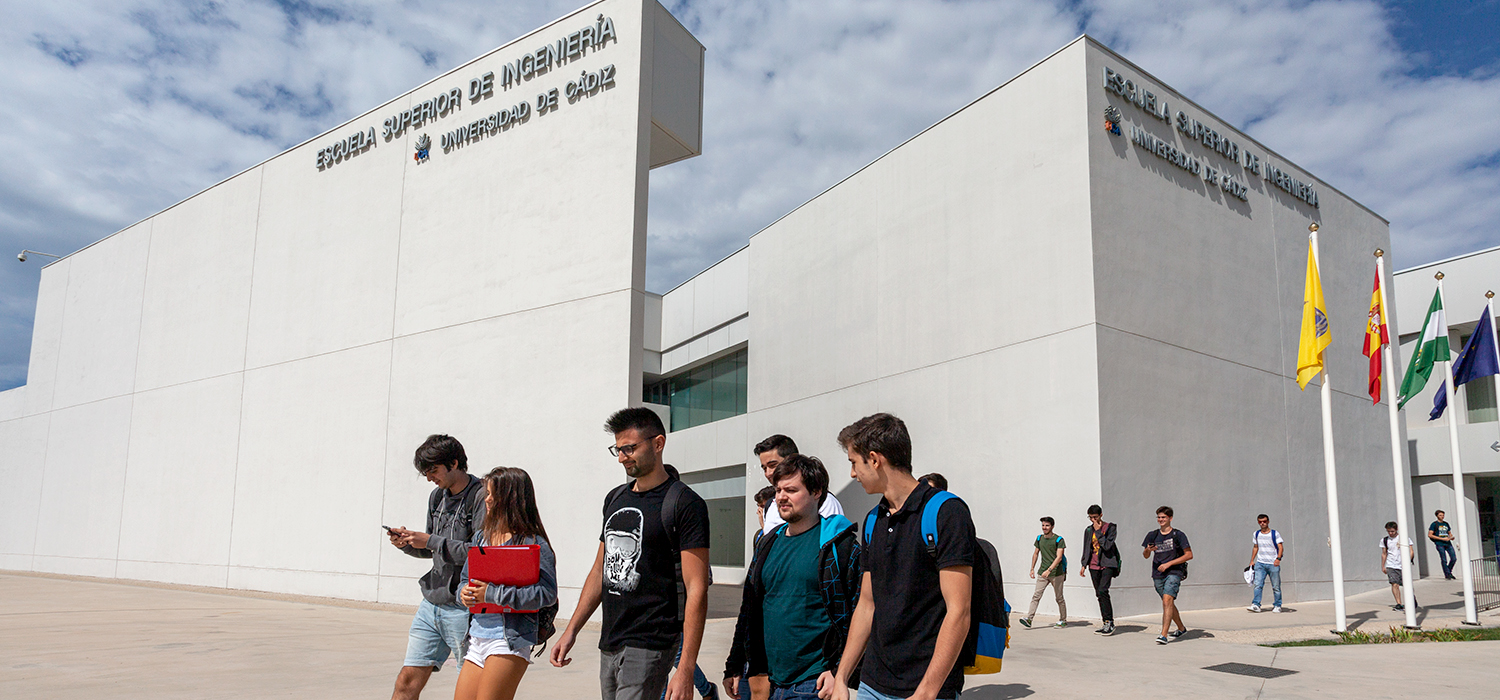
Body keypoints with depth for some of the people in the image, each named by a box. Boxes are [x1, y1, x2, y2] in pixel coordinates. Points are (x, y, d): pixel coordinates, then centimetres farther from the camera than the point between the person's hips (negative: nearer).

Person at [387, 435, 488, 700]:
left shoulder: (481, 497, -12)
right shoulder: (437, 496, 13)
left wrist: (430, 541, -16)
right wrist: (408, 543, 2)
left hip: (464, 608, -7)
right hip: (431, 604, 7)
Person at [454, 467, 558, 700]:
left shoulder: (533, 544, -11)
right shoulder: (481, 537, 12)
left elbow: (547, 593, -20)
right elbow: (466, 579, 21)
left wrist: (492, 593, -19)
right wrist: (464, 594, -4)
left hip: (510, 639, -7)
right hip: (477, 636, 7)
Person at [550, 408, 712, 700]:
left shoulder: (684, 504, -10)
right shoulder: (615, 499, 13)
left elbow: (696, 590, -14)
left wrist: (686, 670, -19)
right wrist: (571, 630, 16)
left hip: (649, 646, -7)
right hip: (609, 644, 7)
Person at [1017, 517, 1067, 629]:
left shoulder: (1058, 539, -8)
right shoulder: (1039, 538, 9)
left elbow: (1059, 557, -16)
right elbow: (1035, 554, 20)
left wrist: (1049, 570, -25)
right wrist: (1032, 569, 15)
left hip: (1057, 573, -4)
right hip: (1042, 573, 4)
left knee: (1059, 598, 6)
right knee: (1036, 595, -7)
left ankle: (1063, 620, 20)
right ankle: (1029, 618, -13)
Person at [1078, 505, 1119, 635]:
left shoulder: (1110, 527, -2)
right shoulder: (1088, 530, 14)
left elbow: (1107, 545, -14)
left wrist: (1098, 531, -13)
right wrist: (1084, 565, 14)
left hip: (1107, 564, -5)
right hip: (1094, 566, 6)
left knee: (1102, 591, -19)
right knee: (1099, 594, 4)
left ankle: (1109, 622, -12)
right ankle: (1106, 624, 9)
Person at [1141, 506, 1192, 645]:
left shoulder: (1178, 535, -3)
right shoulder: (1153, 535, 10)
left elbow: (1189, 555, -4)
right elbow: (1145, 556, 14)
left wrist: (1168, 564, -11)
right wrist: (1148, 550, -11)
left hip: (1174, 572, -5)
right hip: (1158, 574, 5)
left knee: (1167, 600, -21)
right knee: (1168, 603, 17)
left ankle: (1164, 635, -25)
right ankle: (1181, 628, 40)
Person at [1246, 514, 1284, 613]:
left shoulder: (1275, 534, -3)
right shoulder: (1256, 534, 10)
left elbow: (1281, 547, -8)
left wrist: (1278, 558, -24)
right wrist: (1252, 561, 18)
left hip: (1273, 564, -3)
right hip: (1260, 563, 3)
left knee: (1276, 587, 3)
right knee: (1258, 584, -10)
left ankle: (1277, 606, 16)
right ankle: (1256, 605, -14)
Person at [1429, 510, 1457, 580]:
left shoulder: (1446, 524, 18)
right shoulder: (1434, 524, 1)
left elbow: (1449, 533, 28)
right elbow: (1429, 535, -6)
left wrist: (1451, 537, 3)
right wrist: (1442, 539, -11)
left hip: (1448, 543, 5)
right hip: (1440, 544, -5)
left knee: (1454, 558, 0)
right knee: (1444, 560, -6)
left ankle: (1449, 572, 20)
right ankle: (1447, 575, 5)